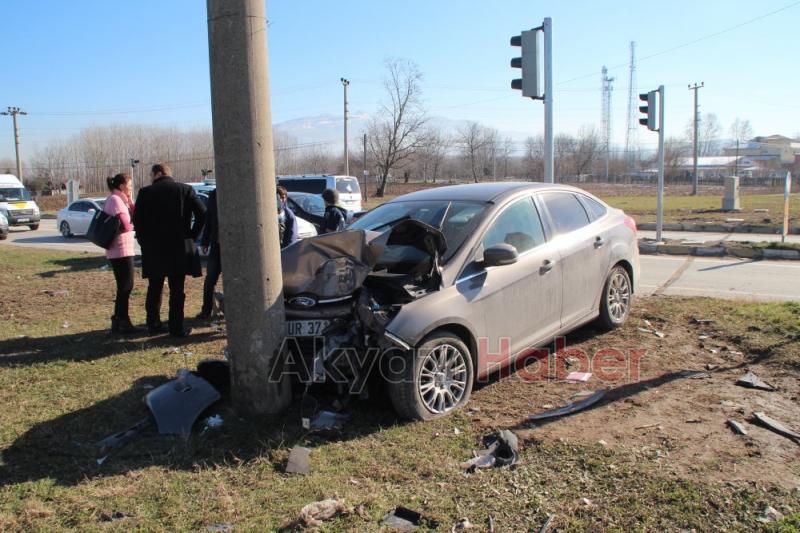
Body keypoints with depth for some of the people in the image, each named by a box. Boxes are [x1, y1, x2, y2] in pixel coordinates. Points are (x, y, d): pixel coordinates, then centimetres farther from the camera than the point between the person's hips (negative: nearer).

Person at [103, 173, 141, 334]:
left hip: (124, 250, 10)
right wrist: (133, 225, -1)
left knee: (125, 286, 15)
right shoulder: (115, 200, -13)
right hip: (121, 250, -10)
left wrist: (129, 201, 6)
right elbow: (125, 225, -21)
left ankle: (119, 321, 23)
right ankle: (122, 323, 1)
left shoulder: (120, 200, 18)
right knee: (125, 287, -5)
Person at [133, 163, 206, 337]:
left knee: (154, 289, 14)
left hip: (153, 250, 1)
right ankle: (176, 328, 5)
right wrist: (192, 236, 1)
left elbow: (137, 220, -4)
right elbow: (202, 213, -6)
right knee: (177, 290, 4)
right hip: (180, 249, -1)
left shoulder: (145, 192, 0)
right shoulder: (185, 189, 1)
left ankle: (153, 325, 21)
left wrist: (144, 242, 6)